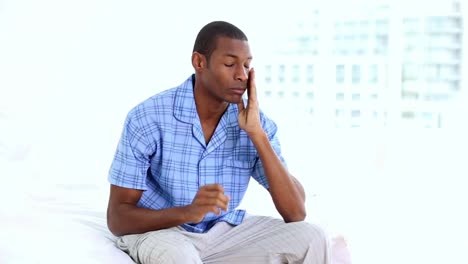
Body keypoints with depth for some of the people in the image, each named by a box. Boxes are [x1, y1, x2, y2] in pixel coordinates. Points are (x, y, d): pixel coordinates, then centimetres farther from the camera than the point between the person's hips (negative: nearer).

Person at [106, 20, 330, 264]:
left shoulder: (256, 122, -7)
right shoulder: (148, 118, -17)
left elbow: (296, 213, -13)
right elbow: (117, 218, -16)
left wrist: (256, 134, -21)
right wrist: (188, 212, -34)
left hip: (225, 230, 4)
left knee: (311, 238, -16)